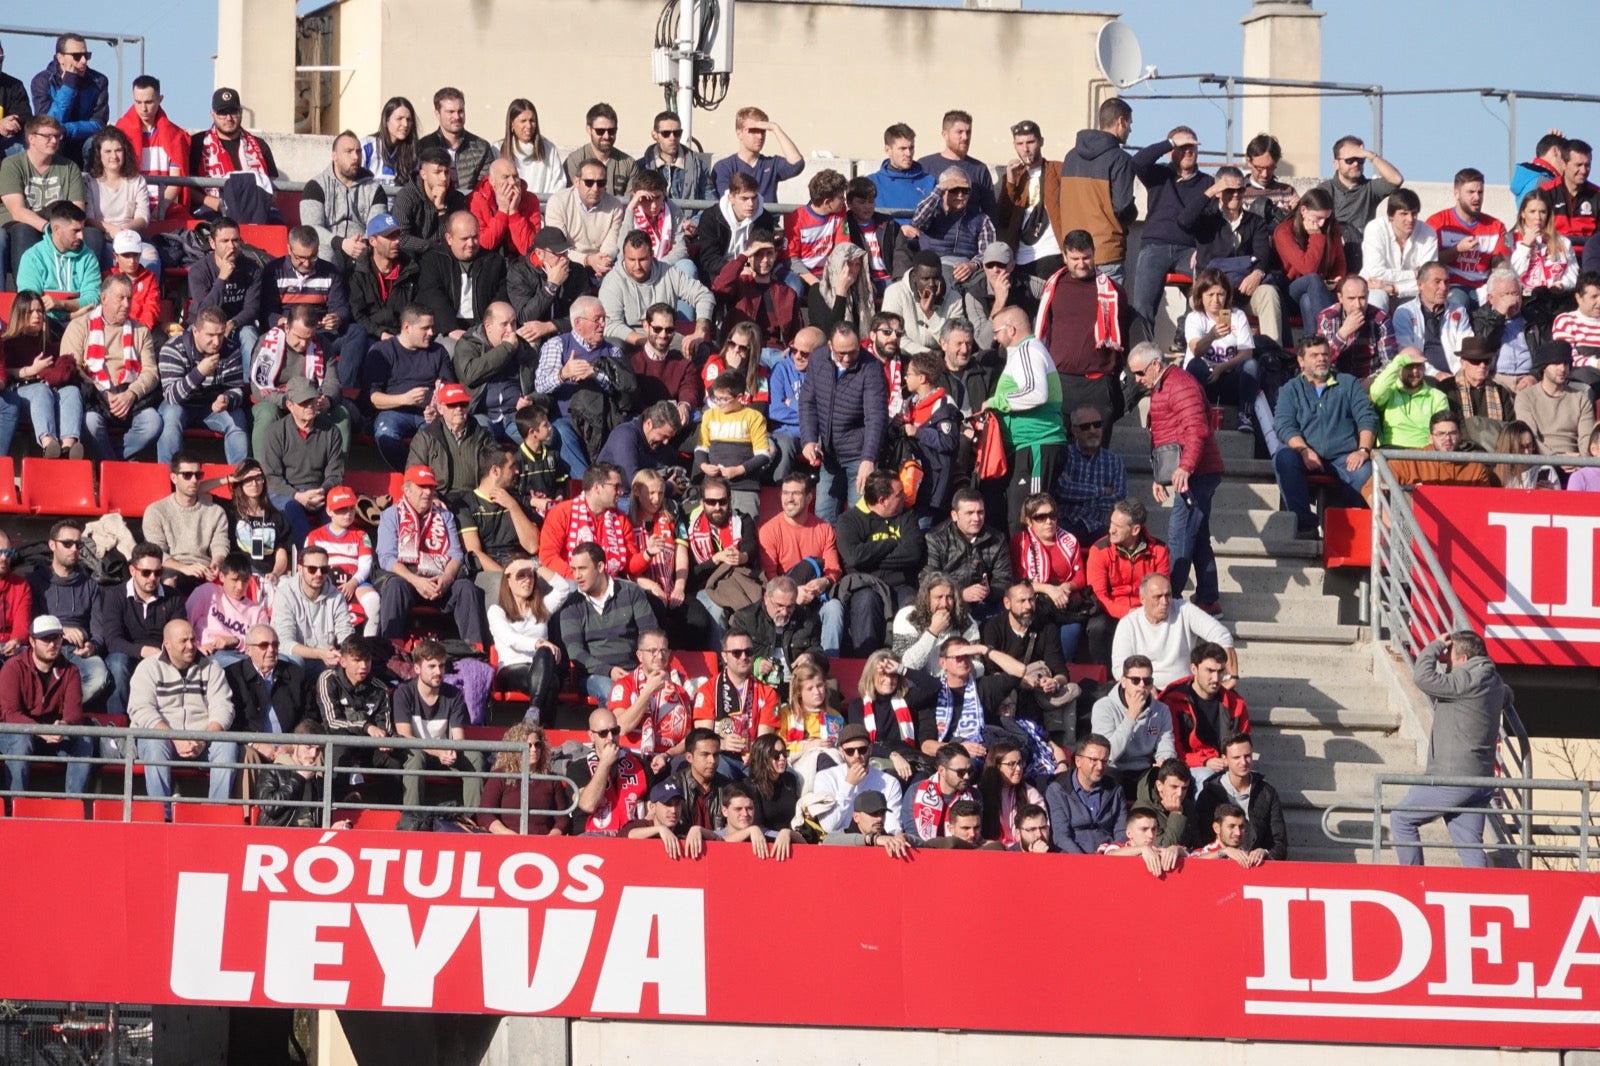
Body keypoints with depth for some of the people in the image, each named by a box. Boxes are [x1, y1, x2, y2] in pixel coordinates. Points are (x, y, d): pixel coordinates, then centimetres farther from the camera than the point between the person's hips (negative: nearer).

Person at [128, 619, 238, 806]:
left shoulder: (210, 667, 13)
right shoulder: (149, 669, 5)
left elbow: (223, 709, 2)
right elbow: (141, 711, -8)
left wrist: (203, 741, -17)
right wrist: (176, 740, -21)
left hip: (203, 741, 2)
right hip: (164, 735, -2)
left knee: (228, 746, -26)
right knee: (155, 744, -35)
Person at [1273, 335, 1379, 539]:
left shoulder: (1348, 384, 20)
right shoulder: (1291, 390, 18)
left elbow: (1367, 418, 9)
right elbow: (1283, 425, 3)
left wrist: (1363, 450, -10)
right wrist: (1304, 450, -16)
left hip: (1344, 457, 0)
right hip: (1308, 461, 0)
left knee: (1365, 472, -34)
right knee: (1284, 458, -34)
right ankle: (1305, 524, -35)